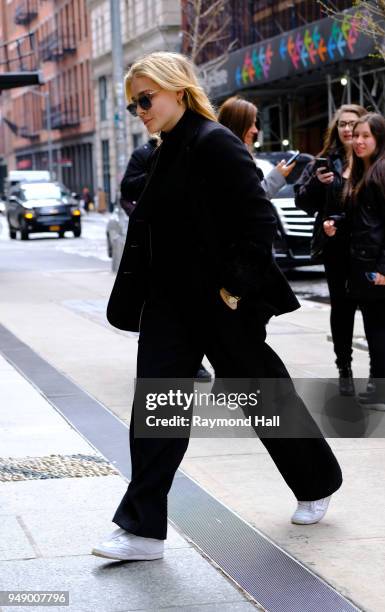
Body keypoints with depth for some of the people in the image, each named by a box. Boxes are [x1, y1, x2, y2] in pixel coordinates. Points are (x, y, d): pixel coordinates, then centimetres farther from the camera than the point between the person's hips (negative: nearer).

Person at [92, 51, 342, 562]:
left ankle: (317, 486, 33)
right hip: (172, 302, 8)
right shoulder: (169, 152, 11)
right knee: (155, 407, 1)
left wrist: (237, 286, -20)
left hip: (220, 304, -8)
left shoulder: (214, 144, -16)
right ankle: (143, 529, 5)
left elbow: (259, 220, -20)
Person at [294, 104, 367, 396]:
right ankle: (345, 369, 19)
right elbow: (303, 202, 6)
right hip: (337, 247, 2)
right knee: (342, 306, 10)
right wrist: (317, 182, -12)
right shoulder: (326, 162, 7)